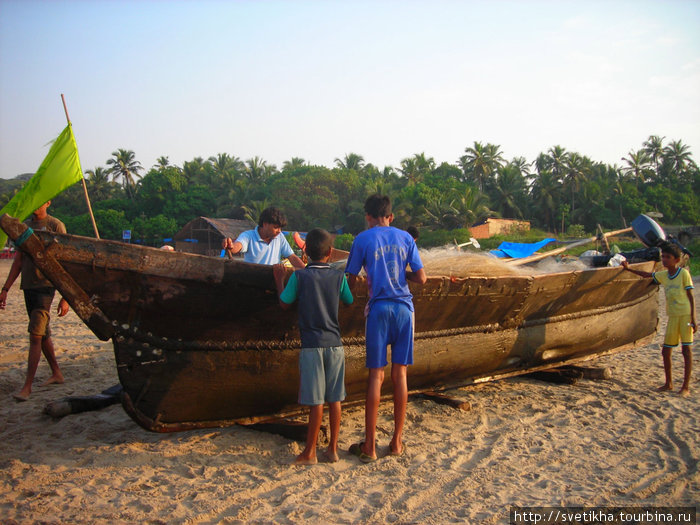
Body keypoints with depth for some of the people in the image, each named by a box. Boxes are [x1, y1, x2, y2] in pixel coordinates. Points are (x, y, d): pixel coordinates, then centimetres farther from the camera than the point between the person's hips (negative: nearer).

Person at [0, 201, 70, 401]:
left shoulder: (55, 226, -5)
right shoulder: (24, 226, 13)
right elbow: (18, 262, 18)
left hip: (45, 287, -7)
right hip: (28, 287, 7)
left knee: (36, 335, -11)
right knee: (42, 334, 14)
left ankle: (27, 386, -8)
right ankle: (56, 373, 27)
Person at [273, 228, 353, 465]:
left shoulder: (299, 276, -6)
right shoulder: (339, 276, 1)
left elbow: (284, 303, 4)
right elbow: (350, 302, 15)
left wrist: (279, 280, 17)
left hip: (312, 345, -2)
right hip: (335, 344, 3)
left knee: (316, 401, 1)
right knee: (334, 399, 9)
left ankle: (310, 452, 10)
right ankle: (333, 449, 17)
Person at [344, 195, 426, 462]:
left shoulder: (363, 239, 0)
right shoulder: (405, 237, 8)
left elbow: (349, 279, 1)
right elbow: (421, 278, 5)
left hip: (379, 308, -3)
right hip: (404, 308, 3)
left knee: (376, 375, 1)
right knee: (400, 374, 9)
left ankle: (369, 446, 6)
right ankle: (397, 442, 16)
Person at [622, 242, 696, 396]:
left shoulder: (684, 273, -7)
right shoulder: (663, 275, 7)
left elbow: (691, 297, -8)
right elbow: (647, 275, 25)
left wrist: (693, 319, -11)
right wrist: (629, 269, 20)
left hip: (685, 315, -6)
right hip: (672, 317, 6)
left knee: (686, 349, -4)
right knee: (665, 350, 6)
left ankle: (686, 386, 1)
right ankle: (668, 383, 20)